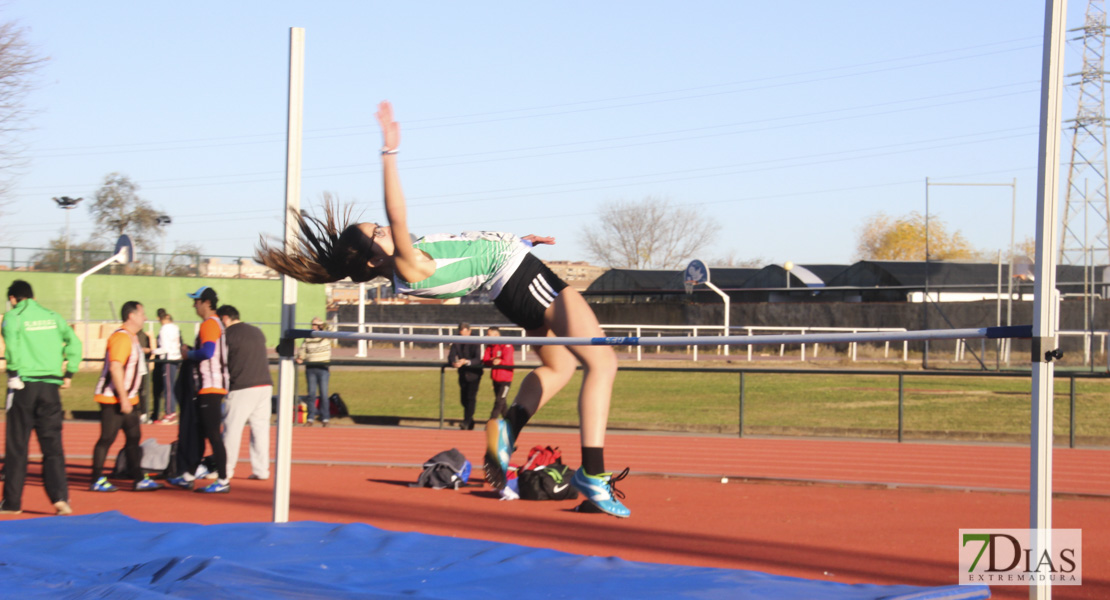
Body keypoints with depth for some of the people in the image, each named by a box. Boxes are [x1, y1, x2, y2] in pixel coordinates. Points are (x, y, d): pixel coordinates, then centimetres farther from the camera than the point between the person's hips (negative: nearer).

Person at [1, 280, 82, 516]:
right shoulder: (52, 316, 12)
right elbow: (74, 342, 4)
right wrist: (68, 374, 9)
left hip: (23, 384, -3)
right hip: (51, 386, 3)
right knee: (53, 445, 4)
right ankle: (60, 496, -10)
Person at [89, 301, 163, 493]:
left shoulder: (132, 338, 16)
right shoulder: (120, 337, -16)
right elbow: (115, 368, -24)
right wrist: (123, 398, -24)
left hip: (128, 398, 10)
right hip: (114, 398, -10)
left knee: (134, 437, 9)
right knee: (107, 439, -5)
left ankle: (139, 479, 12)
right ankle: (97, 480, 1)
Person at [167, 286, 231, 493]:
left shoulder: (209, 324, -13)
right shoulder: (214, 323, 19)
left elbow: (207, 352, -27)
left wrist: (189, 354, -10)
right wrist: (191, 352, 14)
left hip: (211, 388, -11)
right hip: (206, 389, 11)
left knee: (213, 435, -9)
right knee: (198, 434, 15)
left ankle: (223, 481, -8)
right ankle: (188, 476, 23)